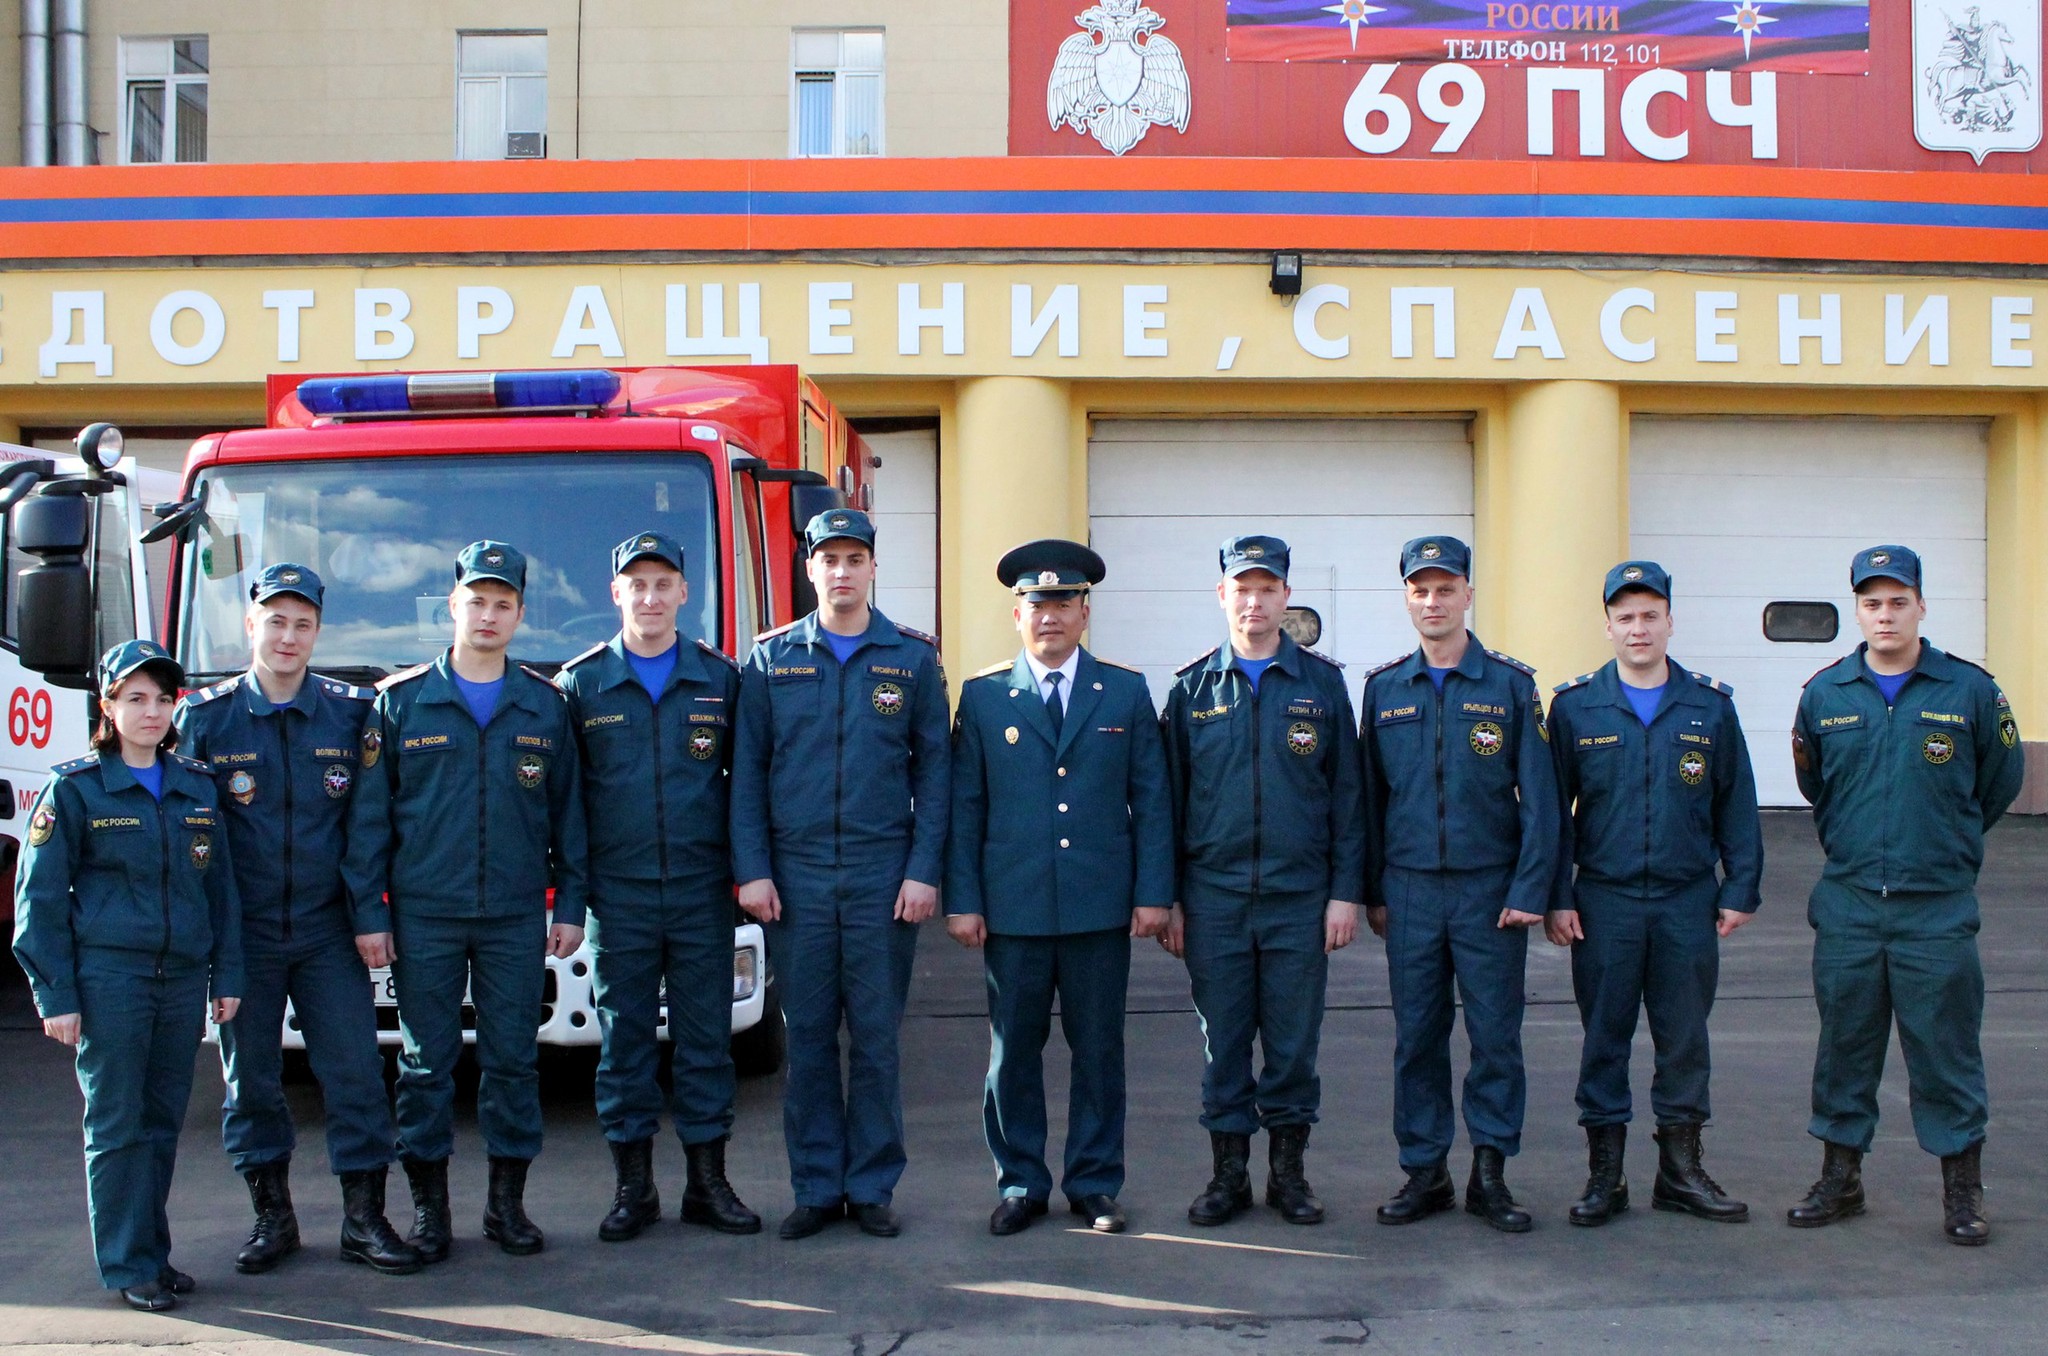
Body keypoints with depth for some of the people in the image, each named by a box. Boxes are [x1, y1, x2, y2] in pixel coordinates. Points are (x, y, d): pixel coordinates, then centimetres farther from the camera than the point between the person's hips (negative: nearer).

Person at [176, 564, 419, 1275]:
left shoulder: (353, 712, 2)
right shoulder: (204, 717, 1)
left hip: (327, 929, 0)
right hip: (240, 931, 0)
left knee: (354, 1068, -1)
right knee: (250, 1076, 7)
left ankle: (364, 1217, 8)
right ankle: (272, 1215, 20)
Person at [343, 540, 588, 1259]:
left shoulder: (545, 705, 7)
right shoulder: (401, 701, 2)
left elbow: (567, 810, 9)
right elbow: (369, 815, 2)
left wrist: (571, 905, 4)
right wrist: (368, 911, -2)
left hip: (517, 917, 1)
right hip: (423, 916, -1)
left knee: (513, 1057, 5)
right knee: (426, 1060, 5)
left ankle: (508, 1200, 16)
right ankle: (428, 1205, 15)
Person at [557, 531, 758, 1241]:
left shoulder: (720, 677, 6)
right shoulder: (580, 682, 4)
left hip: (702, 892, 1)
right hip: (618, 895, 0)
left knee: (705, 1035, 5)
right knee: (625, 1037, 5)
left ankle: (708, 1182, 15)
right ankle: (633, 1186, 15)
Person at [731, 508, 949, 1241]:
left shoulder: (913, 658, 4)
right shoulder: (771, 660, 6)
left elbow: (933, 770, 3)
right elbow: (748, 770, 5)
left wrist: (924, 871, -5)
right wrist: (752, 870, -3)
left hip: (883, 876, 0)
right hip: (796, 876, 1)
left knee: (876, 1036, 4)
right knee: (808, 1037, 5)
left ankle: (872, 1187, 15)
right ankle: (816, 1188, 15)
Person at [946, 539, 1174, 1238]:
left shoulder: (1126, 692, 6)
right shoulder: (983, 696, 5)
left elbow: (1152, 800, 5)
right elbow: (964, 806, 4)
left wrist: (1153, 892, -2)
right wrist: (962, 900, -2)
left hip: (1101, 908, 0)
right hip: (1012, 909, 0)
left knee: (1099, 1049, 7)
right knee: (1012, 1049, 6)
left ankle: (1094, 1184, 19)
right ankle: (1020, 1184, 19)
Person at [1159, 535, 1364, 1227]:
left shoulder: (1322, 682, 3)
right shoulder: (1192, 688, 5)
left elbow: (1346, 794, 4)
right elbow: (1170, 797, 6)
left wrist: (1346, 891, -2)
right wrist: (1167, 899, 3)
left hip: (1299, 897, 0)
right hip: (1213, 896, 0)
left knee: (1294, 1040, 6)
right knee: (1223, 1041, 6)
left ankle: (1288, 1170, 20)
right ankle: (1228, 1173, 18)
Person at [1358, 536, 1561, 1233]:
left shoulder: (1512, 684, 0)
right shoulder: (1383, 687, 6)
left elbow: (1539, 796, -2)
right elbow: (1369, 795, 9)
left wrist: (1529, 891, -8)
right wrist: (1371, 891, 7)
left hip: (1490, 891, -1)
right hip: (1409, 893, 2)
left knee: (1496, 1034, 3)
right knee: (1416, 1037, 6)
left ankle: (1490, 1174, 14)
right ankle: (1424, 1172, 17)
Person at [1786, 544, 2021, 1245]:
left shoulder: (1970, 689, -4)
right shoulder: (1824, 694, 3)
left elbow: (1999, 781, 11)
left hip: (1938, 908, -2)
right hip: (1847, 905, 2)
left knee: (1946, 1049, 2)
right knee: (1844, 1047, 10)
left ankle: (1963, 1192, 14)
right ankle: (1840, 1179, 22)